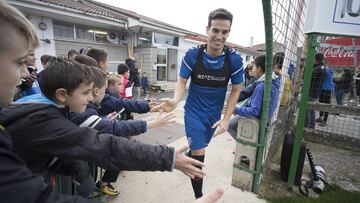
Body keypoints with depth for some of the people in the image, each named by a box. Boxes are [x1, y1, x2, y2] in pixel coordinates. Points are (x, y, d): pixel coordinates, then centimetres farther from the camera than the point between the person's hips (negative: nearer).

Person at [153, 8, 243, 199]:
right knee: (199, 154, -5)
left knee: (198, 148, 24)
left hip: (214, 115, 3)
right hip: (194, 112, -3)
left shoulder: (235, 59, -13)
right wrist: (175, 100, -32)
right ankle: (199, 196, 18)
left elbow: (235, 90, -4)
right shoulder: (192, 55, -16)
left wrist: (226, 119, -9)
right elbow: (181, 82, -10)